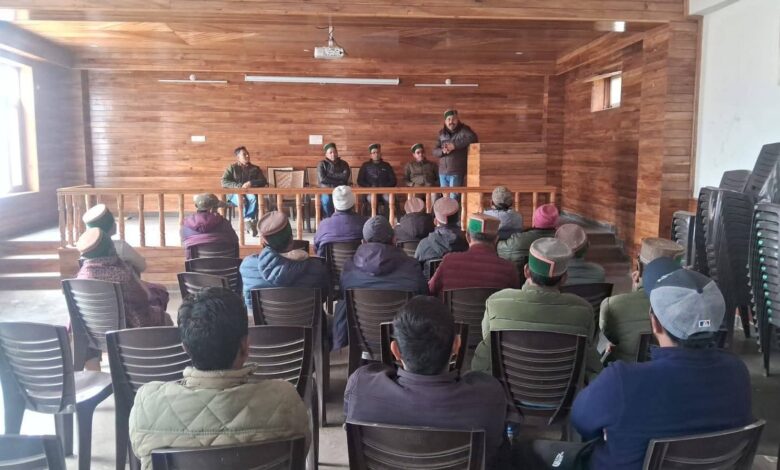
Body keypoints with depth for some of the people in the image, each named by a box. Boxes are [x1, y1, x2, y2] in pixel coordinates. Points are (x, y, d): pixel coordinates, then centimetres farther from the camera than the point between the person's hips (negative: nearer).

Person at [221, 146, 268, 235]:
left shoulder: (255, 168, 14)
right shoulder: (232, 167, 8)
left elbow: (264, 182, 5)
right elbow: (224, 182, -4)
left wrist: (251, 183, -14)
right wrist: (240, 186, -18)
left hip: (250, 193, 2)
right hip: (235, 194, -2)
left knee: (253, 198, -36)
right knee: (241, 199, -38)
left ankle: (248, 220, -35)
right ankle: (250, 221, -36)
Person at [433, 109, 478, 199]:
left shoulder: (463, 130, -3)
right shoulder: (442, 133, 11)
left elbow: (473, 138, -23)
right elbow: (435, 151, 8)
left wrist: (455, 145, -24)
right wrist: (442, 151, -16)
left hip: (456, 172, -5)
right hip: (442, 172, 5)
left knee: (453, 198, -8)